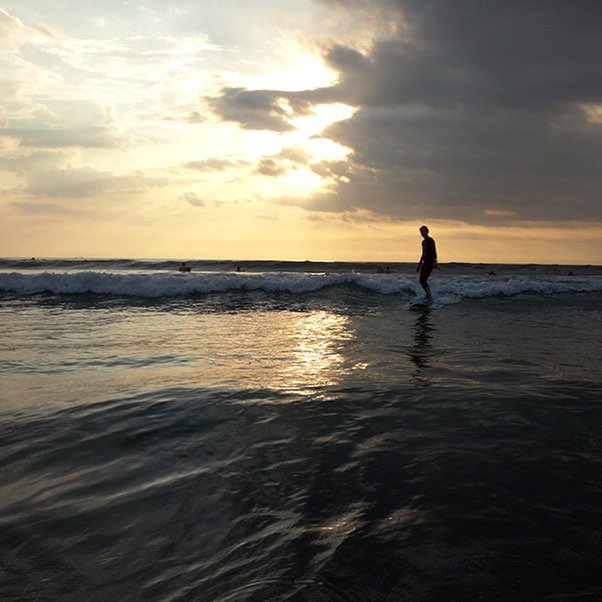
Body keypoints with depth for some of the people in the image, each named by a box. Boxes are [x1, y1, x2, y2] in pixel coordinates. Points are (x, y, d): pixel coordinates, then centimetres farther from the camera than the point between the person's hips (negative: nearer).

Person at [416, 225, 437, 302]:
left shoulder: (430, 241, -9)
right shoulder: (423, 242, 17)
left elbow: (434, 252, -18)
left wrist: (434, 262, -31)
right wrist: (419, 265, 26)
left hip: (430, 262, -9)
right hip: (425, 262, 9)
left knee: (424, 280, -16)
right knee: (421, 281, 10)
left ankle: (430, 297, -12)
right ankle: (428, 294, 27)